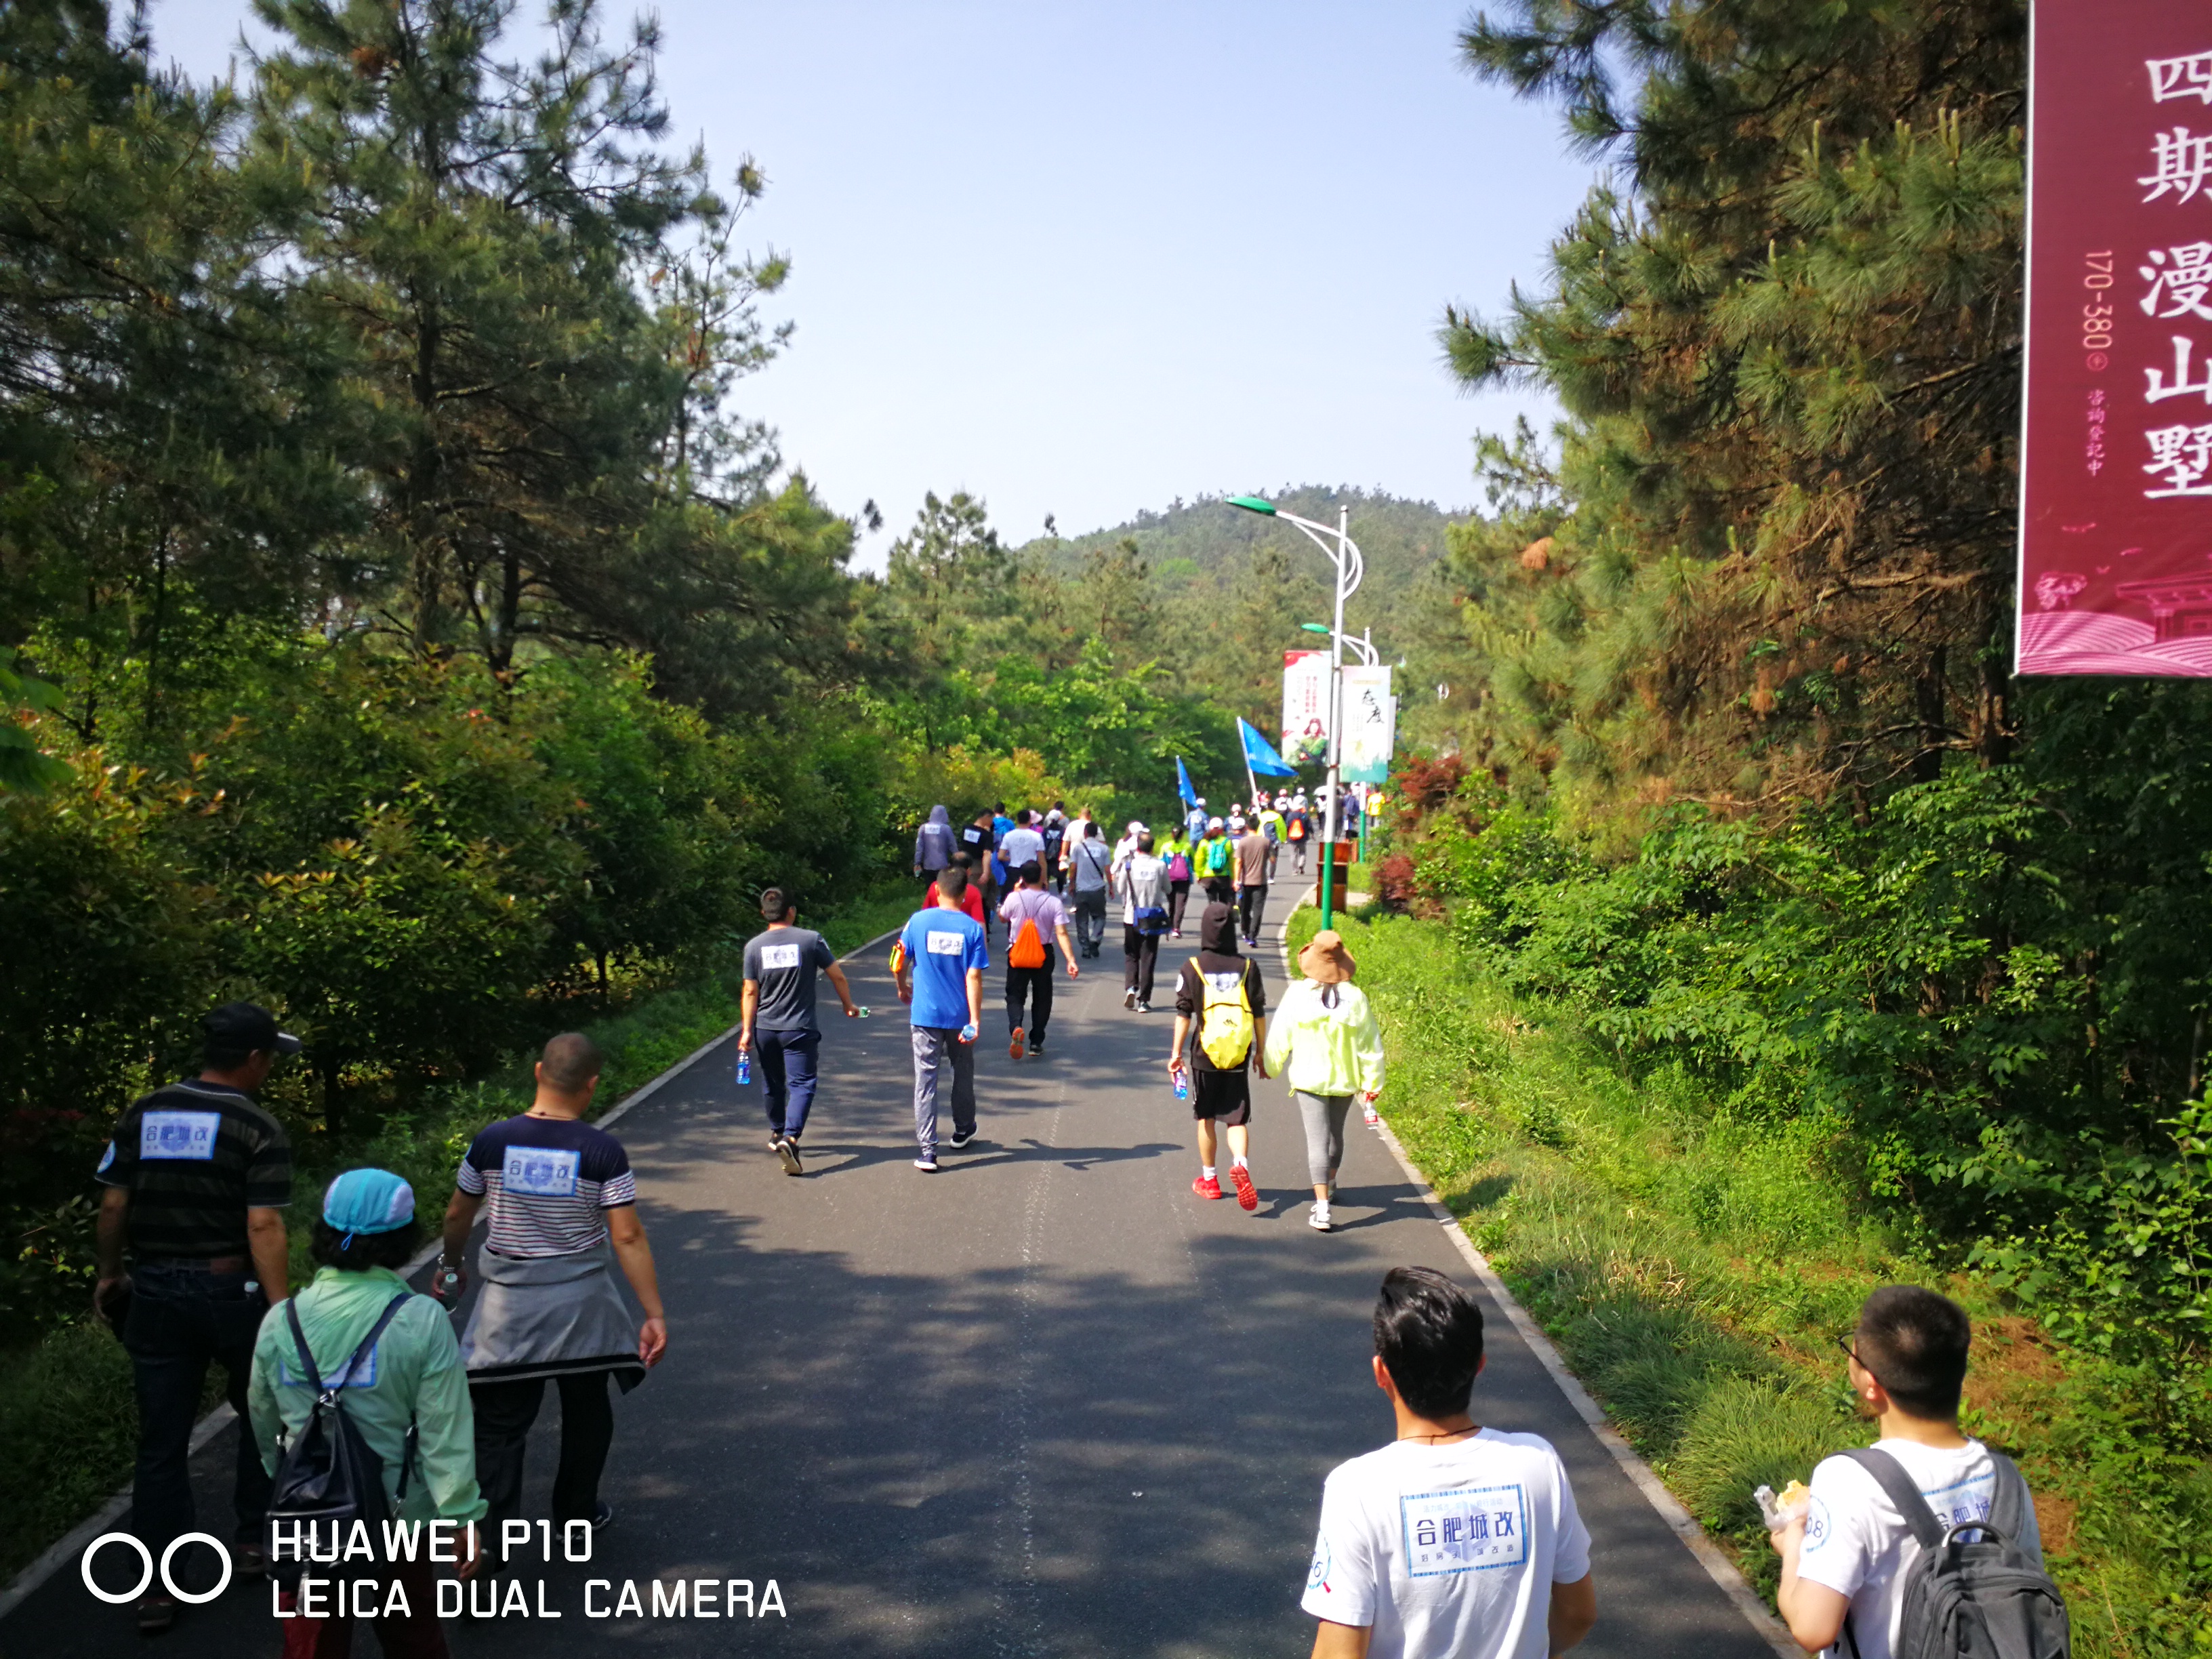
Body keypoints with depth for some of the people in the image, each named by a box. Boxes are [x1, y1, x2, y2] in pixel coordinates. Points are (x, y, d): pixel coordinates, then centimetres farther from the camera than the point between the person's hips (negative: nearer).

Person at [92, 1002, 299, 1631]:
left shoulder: (143, 1115, 3)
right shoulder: (258, 1129, -12)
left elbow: (113, 1206, 5)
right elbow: (263, 1227, -18)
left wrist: (109, 1275, 18)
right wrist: (281, 1312, -16)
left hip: (154, 1294, 4)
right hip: (231, 1291, -4)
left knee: (162, 1442, 9)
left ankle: (158, 1590, 12)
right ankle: (253, 1540, 29)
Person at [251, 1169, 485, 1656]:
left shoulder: (280, 1321, -5)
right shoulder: (422, 1321, -17)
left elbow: (262, 1417, 9)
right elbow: (445, 1434, -16)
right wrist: (462, 1516, -9)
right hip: (398, 1515, -2)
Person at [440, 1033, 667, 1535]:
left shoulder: (491, 1142, -9)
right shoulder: (603, 1152, -15)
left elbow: (458, 1216, 4)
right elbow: (627, 1238, -15)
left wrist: (452, 1267, 23)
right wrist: (654, 1314, -11)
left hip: (509, 1305, 0)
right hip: (581, 1305, 0)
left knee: (499, 1423, 8)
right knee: (586, 1413, 21)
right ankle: (577, 1515, 35)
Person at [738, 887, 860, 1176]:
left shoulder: (754, 946, -1)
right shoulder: (811, 939, -6)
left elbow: (750, 992, -2)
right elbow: (837, 976, -1)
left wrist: (747, 1030, 2)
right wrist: (849, 1006, 15)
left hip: (765, 1029, 3)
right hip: (800, 1028, -3)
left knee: (773, 1083, 20)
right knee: (801, 1084, -3)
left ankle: (777, 1132, 37)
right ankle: (790, 1137, -22)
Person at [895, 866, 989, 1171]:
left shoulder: (918, 921, -5)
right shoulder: (973, 928, -7)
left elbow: (901, 962, 3)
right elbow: (974, 978, -11)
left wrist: (903, 988, 23)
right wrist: (975, 1020, -11)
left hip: (926, 1015, -1)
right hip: (960, 1016, 1)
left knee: (925, 1080, 2)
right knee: (963, 1073, 22)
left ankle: (926, 1149, -4)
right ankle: (963, 1131, 40)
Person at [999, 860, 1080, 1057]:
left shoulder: (1014, 898, -10)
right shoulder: (1054, 903, -10)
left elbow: (1002, 918, 10)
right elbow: (1061, 933, -17)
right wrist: (1071, 960, -18)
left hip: (1017, 954, -1)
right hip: (1044, 956, 1)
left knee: (1014, 995, 8)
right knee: (1042, 998, 15)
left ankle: (1016, 1027, -22)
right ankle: (1036, 1043, 16)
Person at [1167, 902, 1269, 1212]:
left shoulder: (1193, 967, -4)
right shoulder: (1248, 967, 0)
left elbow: (1184, 1014, -4)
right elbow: (1259, 1014, 4)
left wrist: (1176, 1052, 3)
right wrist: (1261, 1052, 14)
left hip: (1204, 1056, -1)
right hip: (1239, 1058, 1)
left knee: (1206, 1119, 14)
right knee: (1237, 1120, 5)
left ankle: (1209, 1180, 23)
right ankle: (1241, 1164, -21)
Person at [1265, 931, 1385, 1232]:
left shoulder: (1297, 995, -12)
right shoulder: (1356, 998, -9)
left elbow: (1279, 1037, -3)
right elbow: (1371, 1046, -4)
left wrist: (1270, 1067, 14)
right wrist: (1373, 1083, 5)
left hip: (1309, 1079, -2)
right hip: (1345, 1080, 3)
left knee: (1317, 1140, -3)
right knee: (1336, 1133, 24)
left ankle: (1322, 1209, -13)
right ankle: (1329, 1183, 49)